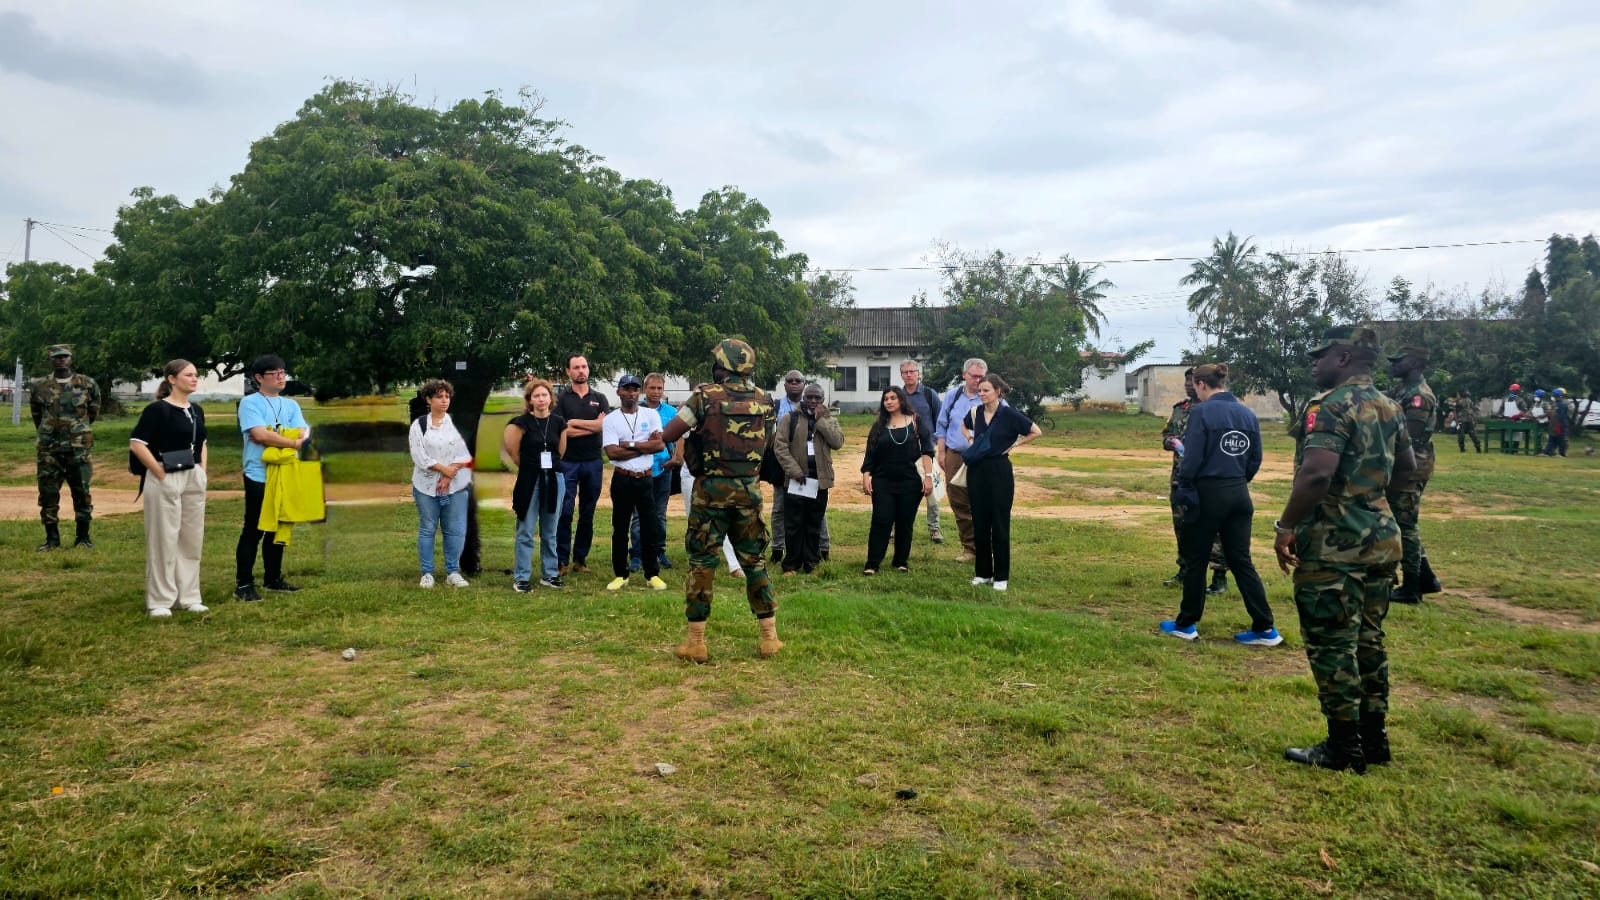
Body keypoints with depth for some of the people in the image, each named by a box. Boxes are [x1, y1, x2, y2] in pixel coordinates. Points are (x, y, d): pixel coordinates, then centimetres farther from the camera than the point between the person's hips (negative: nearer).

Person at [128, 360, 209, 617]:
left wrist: (202, 470, 13)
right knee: (163, 540, 0)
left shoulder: (196, 410, 11)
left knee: (192, 539, 11)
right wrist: (160, 473, -16)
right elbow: (136, 444, -16)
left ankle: (188, 597, 21)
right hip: (166, 480, -7)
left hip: (194, 480, 7)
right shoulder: (158, 409, -11)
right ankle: (159, 601, 10)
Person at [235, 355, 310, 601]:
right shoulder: (249, 403, -5)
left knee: (278, 529, 13)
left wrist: (273, 437, -16)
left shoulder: (291, 405, 13)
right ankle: (244, 584, 3)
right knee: (253, 531, -2)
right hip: (259, 477, -6)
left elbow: (303, 433, -2)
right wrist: (293, 442, -10)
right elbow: (259, 435, -18)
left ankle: (273, 578, 23)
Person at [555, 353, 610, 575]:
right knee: (565, 512, -5)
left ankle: (580, 558, 16)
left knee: (587, 514, 7)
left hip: (593, 462, 3)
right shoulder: (561, 399, 3)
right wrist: (592, 426, -7)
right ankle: (562, 560, 0)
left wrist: (575, 423, -7)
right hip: (567, 462, -2)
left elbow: (605, 425, -7)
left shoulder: (599, 399, 10)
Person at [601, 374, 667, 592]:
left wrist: (630, 445, -13)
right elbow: (612, 453, -14)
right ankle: (620, 574, 18)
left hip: (645, 478, 1)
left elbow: (661, 445, -9)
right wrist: (646, 446, -12)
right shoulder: (610, 420, -1)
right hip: (622, 480, -1)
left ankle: (652, 574, 14)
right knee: (620, 528, 7)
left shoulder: (650, 414, 3)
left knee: (650, 527, 5)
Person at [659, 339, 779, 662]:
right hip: (748, 489, 3)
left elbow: (667, 436, -6)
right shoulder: (764, 400, 3)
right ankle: (769, 638, 16)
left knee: (701, 562, 5)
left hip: (711, 489, -3)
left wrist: (684, 412, 11)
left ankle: (696, 641, 9)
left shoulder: (705, 396, -9)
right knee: (754, 562, 13)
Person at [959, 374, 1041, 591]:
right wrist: (970, 440, 9)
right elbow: (964, 426, 26)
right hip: (976, 471, 4)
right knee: (979, 523, 8)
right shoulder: (975, 412, 3)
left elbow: (1036, 432, -2)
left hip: (999, 471, -4)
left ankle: (1001, 576, 9)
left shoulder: (1009, 414, -10)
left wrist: (1014, 445, -3)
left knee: (999, 524, 1)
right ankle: (983, 572, 19)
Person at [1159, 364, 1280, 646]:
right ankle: (1265, 629, 10)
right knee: (1241, 561, 11)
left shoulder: (1202, 412, -12)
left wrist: (1184, 489, -4)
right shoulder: (1247, 413, 7)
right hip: (1239, 495, 6)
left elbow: (1193, 458, -16)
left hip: (1208, 494, -6)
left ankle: (1186, 625, 17)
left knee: (1195, 560, 7)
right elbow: (1256, 459, 9)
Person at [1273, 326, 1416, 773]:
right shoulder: (1388, 408, 12)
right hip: (1381, 540, 9)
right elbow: (1406, 467, 25)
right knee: (1367, 640, 17)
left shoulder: (1337, 406, -16)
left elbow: (1317, 473, -27)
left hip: (1334, 545, -9)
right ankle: (1374, 739, 26)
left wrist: (1286, 527, -19)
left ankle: (1343, 748, 8)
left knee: (1331, 645, 1)